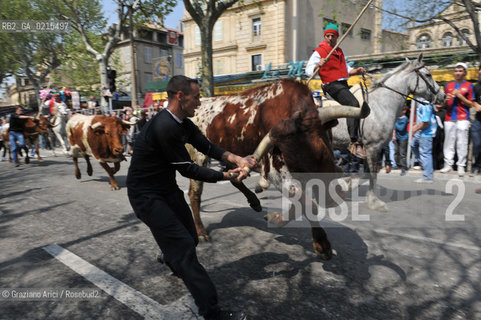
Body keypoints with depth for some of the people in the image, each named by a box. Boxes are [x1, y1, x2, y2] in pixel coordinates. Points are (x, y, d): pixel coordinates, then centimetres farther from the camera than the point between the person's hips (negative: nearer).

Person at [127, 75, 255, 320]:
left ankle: (176, 267, 54)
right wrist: (227, 176, -16)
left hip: (168, 189, 9)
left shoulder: (183, 124, 2)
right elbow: (187, 169, -23)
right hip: (146, 196, -9)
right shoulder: (164, 127, -28)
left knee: (189, 237, 19)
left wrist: (237, 159, -12)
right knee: (183, 245, -11)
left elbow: (207, 147, 3)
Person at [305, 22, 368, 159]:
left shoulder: (340, 51, 23)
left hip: (344, 84, 9)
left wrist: (357, 71, 10)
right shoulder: (319, 52, -1)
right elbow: (308, 70, -12)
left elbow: (346, 69, 29)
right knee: (354, 104, -31)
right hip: (332, 85, -9)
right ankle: (354, 142, -34)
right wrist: (319, 65, -32)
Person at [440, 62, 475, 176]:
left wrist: (460, 96, -9)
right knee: (449, 142, 2)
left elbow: (470, 104, 4)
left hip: (462, 118, -3)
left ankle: (461, 166, -2)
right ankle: (448, 164, 6)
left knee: (462, 143, -5)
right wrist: (446, 100, -4)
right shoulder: (448, 86, 16)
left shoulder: (469, 86, 8)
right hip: (449, 118, 3)